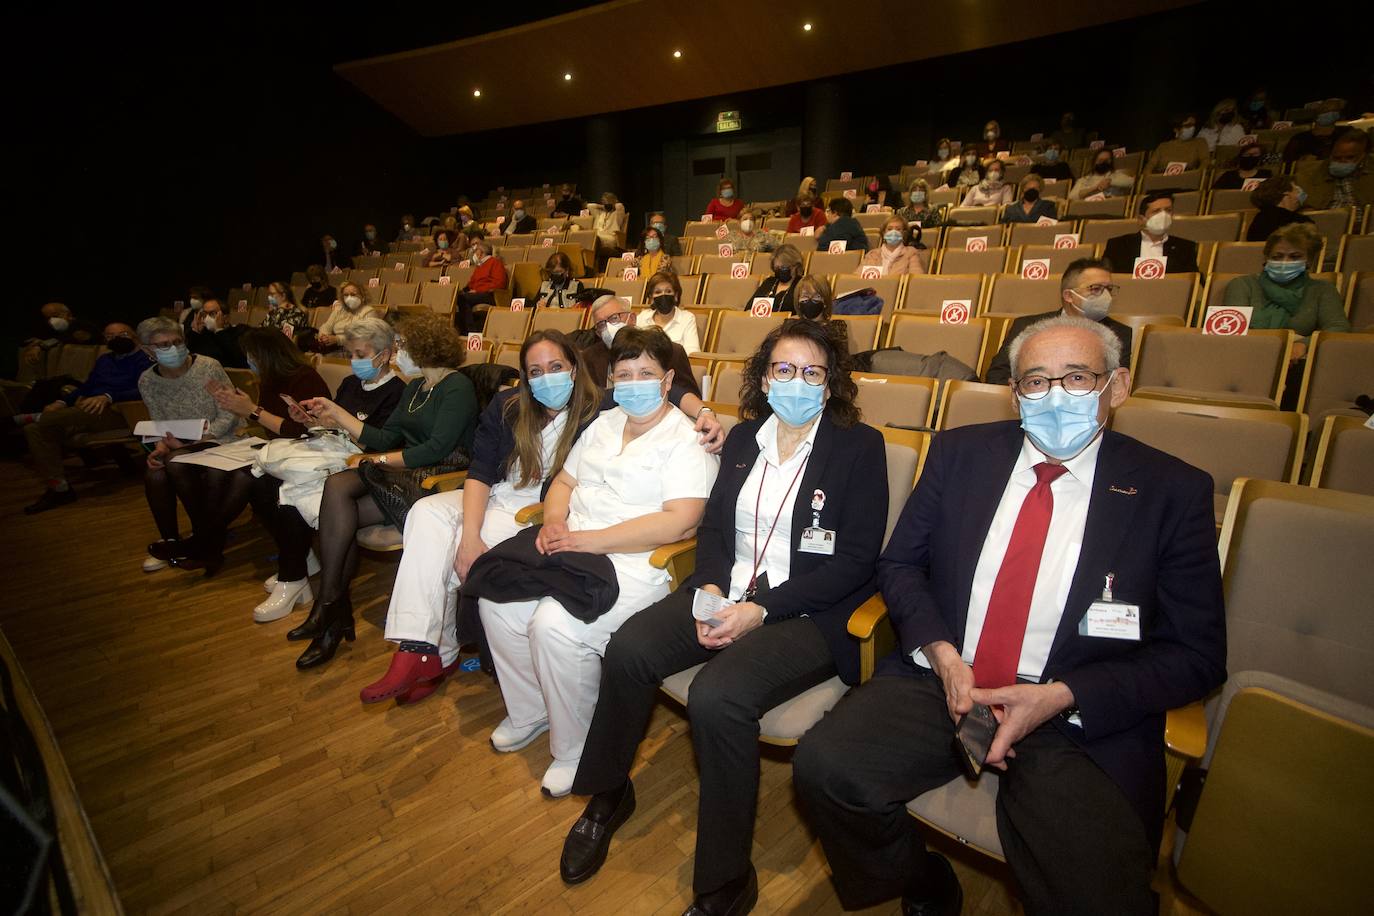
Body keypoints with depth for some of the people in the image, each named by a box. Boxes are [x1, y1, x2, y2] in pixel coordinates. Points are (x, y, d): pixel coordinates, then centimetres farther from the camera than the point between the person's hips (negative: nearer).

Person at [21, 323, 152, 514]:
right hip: (87, 412, 8)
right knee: (34, 429, -17)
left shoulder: (144, 360, 3)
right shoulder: (104, 360, 30)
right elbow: (85, 387, 25)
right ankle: (58, 488, -19)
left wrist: (108, 397, -27)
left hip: (117, 412, -8)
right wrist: (61, 402, 6)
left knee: (49, 419, -31)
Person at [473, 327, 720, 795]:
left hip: (635, 563, -8)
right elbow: (564, 481, 20)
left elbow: (678, 522, -20)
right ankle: (528, 714, 17)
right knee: (495, 600, -7)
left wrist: (591, 539, -20)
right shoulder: (604, 423, 16)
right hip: (572, 545, 8)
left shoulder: (687, 440, -9)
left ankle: (574, 752, 0)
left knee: (554, 625, -27)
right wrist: (553, 522, -3)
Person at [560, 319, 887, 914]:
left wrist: (761, 610, -16)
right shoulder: (743, 438, 12)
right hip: (727, 594, 5)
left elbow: (856, 559, -8)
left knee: (717, 696, -29)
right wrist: (710, 588, -8)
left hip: (809, 613, -4)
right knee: (628, 648, -18)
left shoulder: (860, 446, -3)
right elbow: (714, 525, 13)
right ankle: (607, 796, 10)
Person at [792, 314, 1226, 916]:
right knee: (823, 767, -19)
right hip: (940, 680, 2)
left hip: (1082, 721, -1)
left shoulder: (1173, 492, 0)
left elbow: (1197, 655, 0)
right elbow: (899, 564, 8)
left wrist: (1061, 696, -13)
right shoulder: (961, 453, 5)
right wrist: (941, 652, -10)